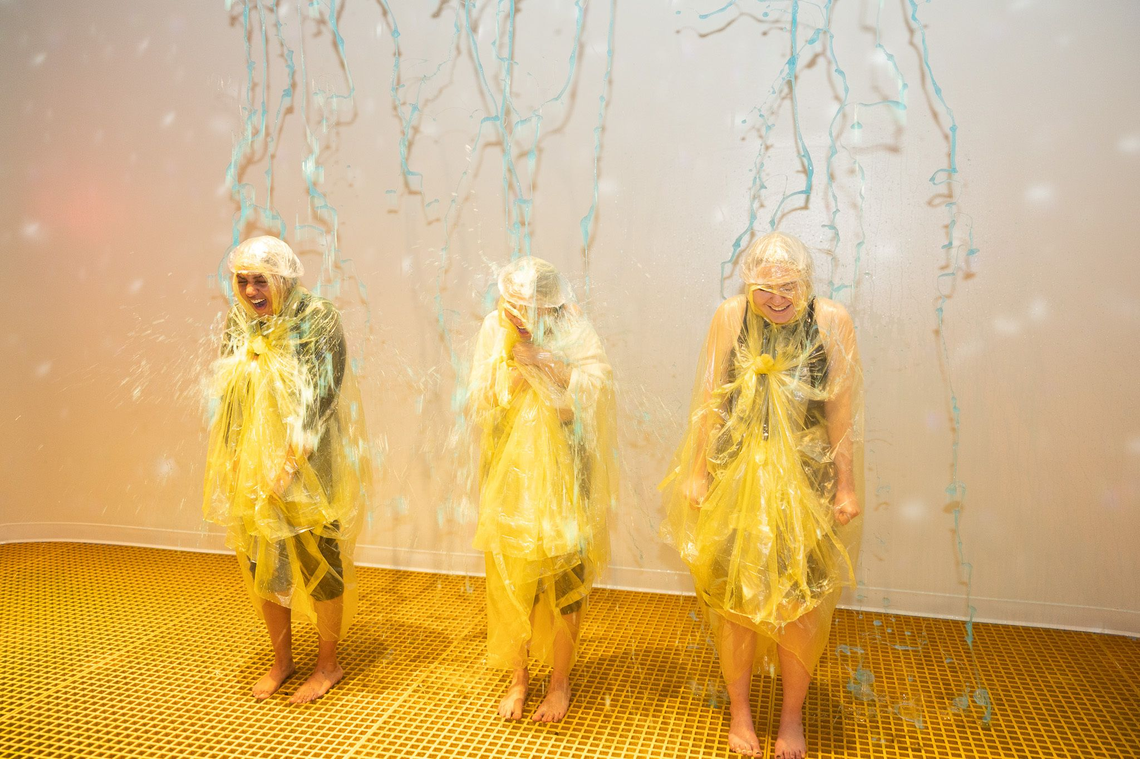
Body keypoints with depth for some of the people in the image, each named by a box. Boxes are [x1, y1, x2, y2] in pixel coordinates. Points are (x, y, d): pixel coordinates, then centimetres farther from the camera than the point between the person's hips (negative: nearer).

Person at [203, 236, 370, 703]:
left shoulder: (317, 320, -13)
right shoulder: (237, 324, 4)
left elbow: (320, 398, -17)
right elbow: (224, 397, 8)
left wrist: (289, 463, -22)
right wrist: (231, 466, 0)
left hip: (307, 470, -5)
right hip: (250, 467, 6)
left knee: (318, 563, 5)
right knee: (262, 564, 14)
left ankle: (328, 664, 23)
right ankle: (281, 659, 33)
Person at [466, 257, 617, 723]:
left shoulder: (576, 340, -11)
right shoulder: (495, 331, -3)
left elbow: (572, 404, -22)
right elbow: (483, 404, -7)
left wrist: (534, 354, -27)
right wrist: (511, 356, -19)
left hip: (559, 479, -2)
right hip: (509, 477, 3)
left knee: (562, 579, 6)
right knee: (509, 579, 9)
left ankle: (560, 683, 27)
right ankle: (518, 677, 31)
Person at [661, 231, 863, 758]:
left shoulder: (832, 321, -8)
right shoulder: (730, 316, -7)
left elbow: (843, 412, -3)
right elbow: (708, 401, -2)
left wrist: (847, 486, -1)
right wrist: (696, 473, -1)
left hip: (804, 483, 0)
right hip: (735, 478, 1)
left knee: (800, 602, 7)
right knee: (733, 597, 9)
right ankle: (739, 712, 30)